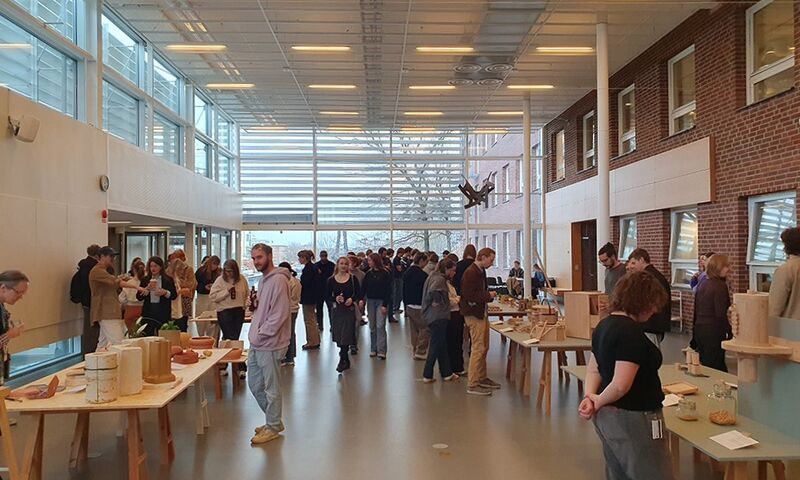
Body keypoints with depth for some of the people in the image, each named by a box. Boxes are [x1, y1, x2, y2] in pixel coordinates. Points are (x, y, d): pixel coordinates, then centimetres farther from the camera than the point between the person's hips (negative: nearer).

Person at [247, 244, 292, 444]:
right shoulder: (263, 279, 15)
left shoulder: (278, 280, -17)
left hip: (270, 345, -10)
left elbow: (279, 314, -22)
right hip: (257, 344, 10)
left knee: (271, 388, 3)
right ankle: (274, 420, 32)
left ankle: (273, 427, 18)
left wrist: (260, 335, -18)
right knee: (254, 384, 18)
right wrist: (254, 304, 3)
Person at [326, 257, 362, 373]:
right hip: (336, 310, 2)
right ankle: (346, 361, 23)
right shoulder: (331, 280, 3)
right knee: (338, 336, 8)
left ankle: (342, 360, -1)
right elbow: (327, 296, 4)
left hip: (349, 309, -2)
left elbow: (359, 293, 3)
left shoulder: (353, 278, 0)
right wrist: (335, 298, -15)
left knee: (346, 336, -8)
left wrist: (352, 299, -15)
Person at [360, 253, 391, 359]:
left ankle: (381, 351, -7)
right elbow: (363, 287, 5)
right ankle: (373, 349, 16)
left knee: (380, 326, -9)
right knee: (372, 326, 8)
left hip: (381, 302, -5)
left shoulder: (385, 273, -6)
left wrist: (385, 305, -13)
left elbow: (388, 290, -8)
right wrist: (361, 299, -11)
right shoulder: (368, 273, 7)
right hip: (370, 301, 5)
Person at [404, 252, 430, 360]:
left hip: (409, 306, 9)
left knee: (414, 329, 15)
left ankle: (414, 350, 20)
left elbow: (403, 290, 17)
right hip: (419, 307, -9)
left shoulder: (407, 273, 10)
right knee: (425, 328, 0)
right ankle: (420, 352, 0)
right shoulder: (422, 275, -17)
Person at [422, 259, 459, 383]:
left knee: (442, 346, 15)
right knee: (436, 346, -3)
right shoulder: (439, 279, -15)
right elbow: (433, 291, -34)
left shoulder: (436, 277, 15)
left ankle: (446, 373, 23)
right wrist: (437, 302, -19)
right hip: (438, 317, -10)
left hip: (438, 317, 10)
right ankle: (427, 376, 3)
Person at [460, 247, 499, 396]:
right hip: (473, 314, -10)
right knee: (478, 348, -7)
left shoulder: (481, 271, 13)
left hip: (481, 313, 10)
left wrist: (489, 295, 3)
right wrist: (488, 295, -17)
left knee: (484, 347, 17)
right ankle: (472, 384, -1)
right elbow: (469, 296, -25)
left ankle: (482, 378, 29)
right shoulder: (470, 273, -18)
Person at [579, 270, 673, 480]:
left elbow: (594, 369, 12)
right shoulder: (631, 331, -22)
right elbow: (621, 385, -28)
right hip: (631, 419, -9)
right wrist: (598, 402, -11)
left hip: (607, 416, 9)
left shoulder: (604, 325, 7)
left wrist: (590, 396, -4)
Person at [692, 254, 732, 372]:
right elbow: (721, 314, -18)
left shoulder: (703, 284, 11)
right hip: (714, 331, -8)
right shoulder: (720, 286, -13)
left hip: (699, 328, 8)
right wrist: (730, 332, -9)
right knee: (716, 367, -2)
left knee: (705, 363, 14)